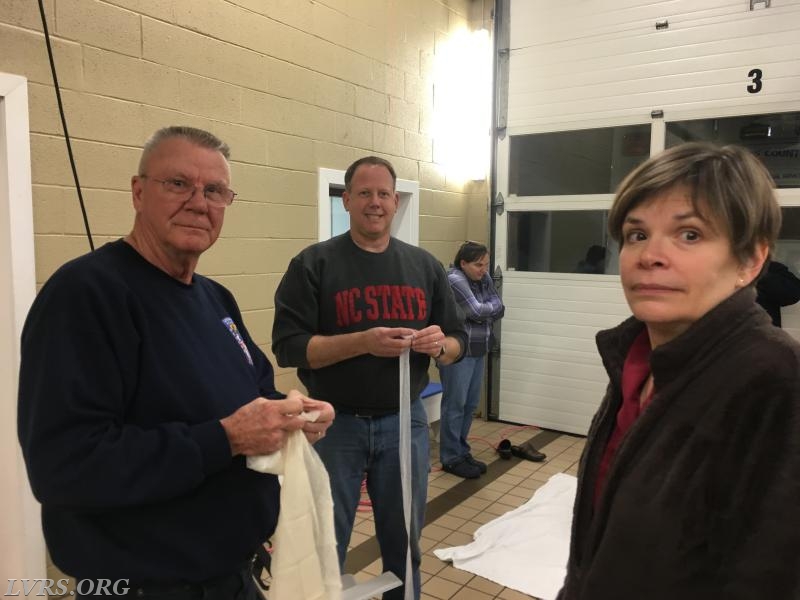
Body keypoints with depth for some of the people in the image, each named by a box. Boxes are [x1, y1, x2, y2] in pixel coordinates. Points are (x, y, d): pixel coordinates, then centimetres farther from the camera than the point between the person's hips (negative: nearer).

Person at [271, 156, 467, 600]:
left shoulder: (425, 266, 6)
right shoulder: (313, 264, -6)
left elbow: (458, 341, 10)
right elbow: (288, 346, -12)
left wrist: (439, 345, -14)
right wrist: (363, 341, -24)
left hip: (405, 422, 3)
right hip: (335, 424, -3)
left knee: (404, 540, 19)